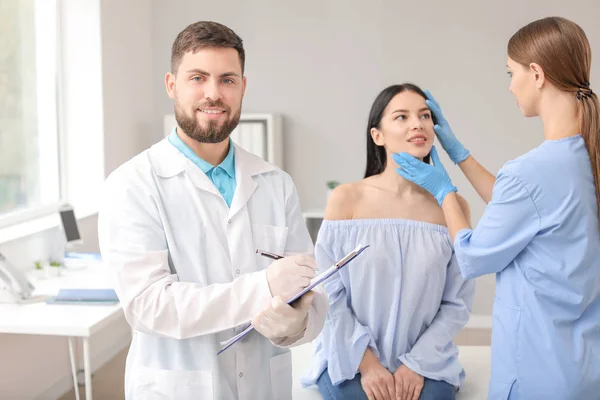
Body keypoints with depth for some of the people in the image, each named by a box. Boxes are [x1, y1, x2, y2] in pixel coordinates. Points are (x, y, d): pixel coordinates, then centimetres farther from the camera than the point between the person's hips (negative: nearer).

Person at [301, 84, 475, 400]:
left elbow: (458, 302, -1)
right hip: (349, 360, -1)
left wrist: (417, 363, -9)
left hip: (426, 364, 1)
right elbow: (328, 292, -5)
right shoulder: (346, 199, -5)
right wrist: (366, 361, -10)